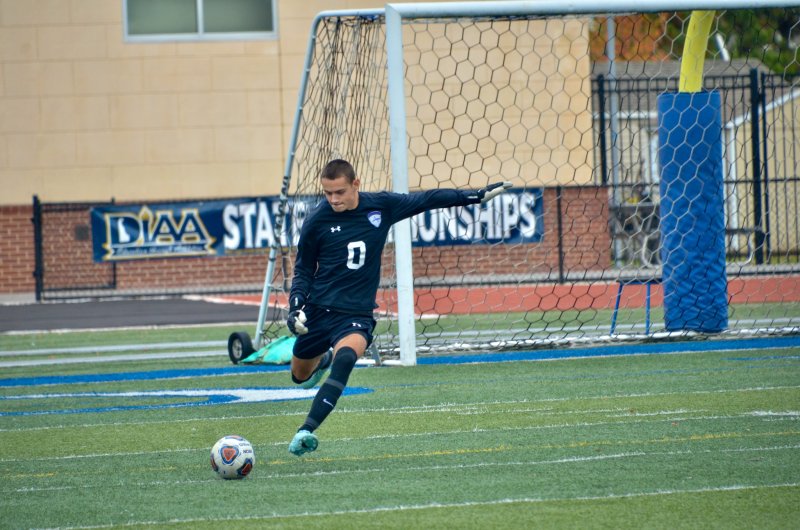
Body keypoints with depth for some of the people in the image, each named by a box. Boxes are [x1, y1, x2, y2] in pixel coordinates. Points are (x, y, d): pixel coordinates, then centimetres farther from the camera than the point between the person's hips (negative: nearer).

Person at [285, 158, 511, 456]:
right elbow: (303, 269, 7)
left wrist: (478, 196, 12)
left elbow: (427, 200, 10)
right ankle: (322, 360, 54)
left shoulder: (381, 206, -4)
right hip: (318, 309, 1)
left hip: (357, 314, -1)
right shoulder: (317, 220, -6)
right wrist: (296, 305, -9)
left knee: (346, 357, -32)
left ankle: (307, 431, -38)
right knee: (301, 376, 15)